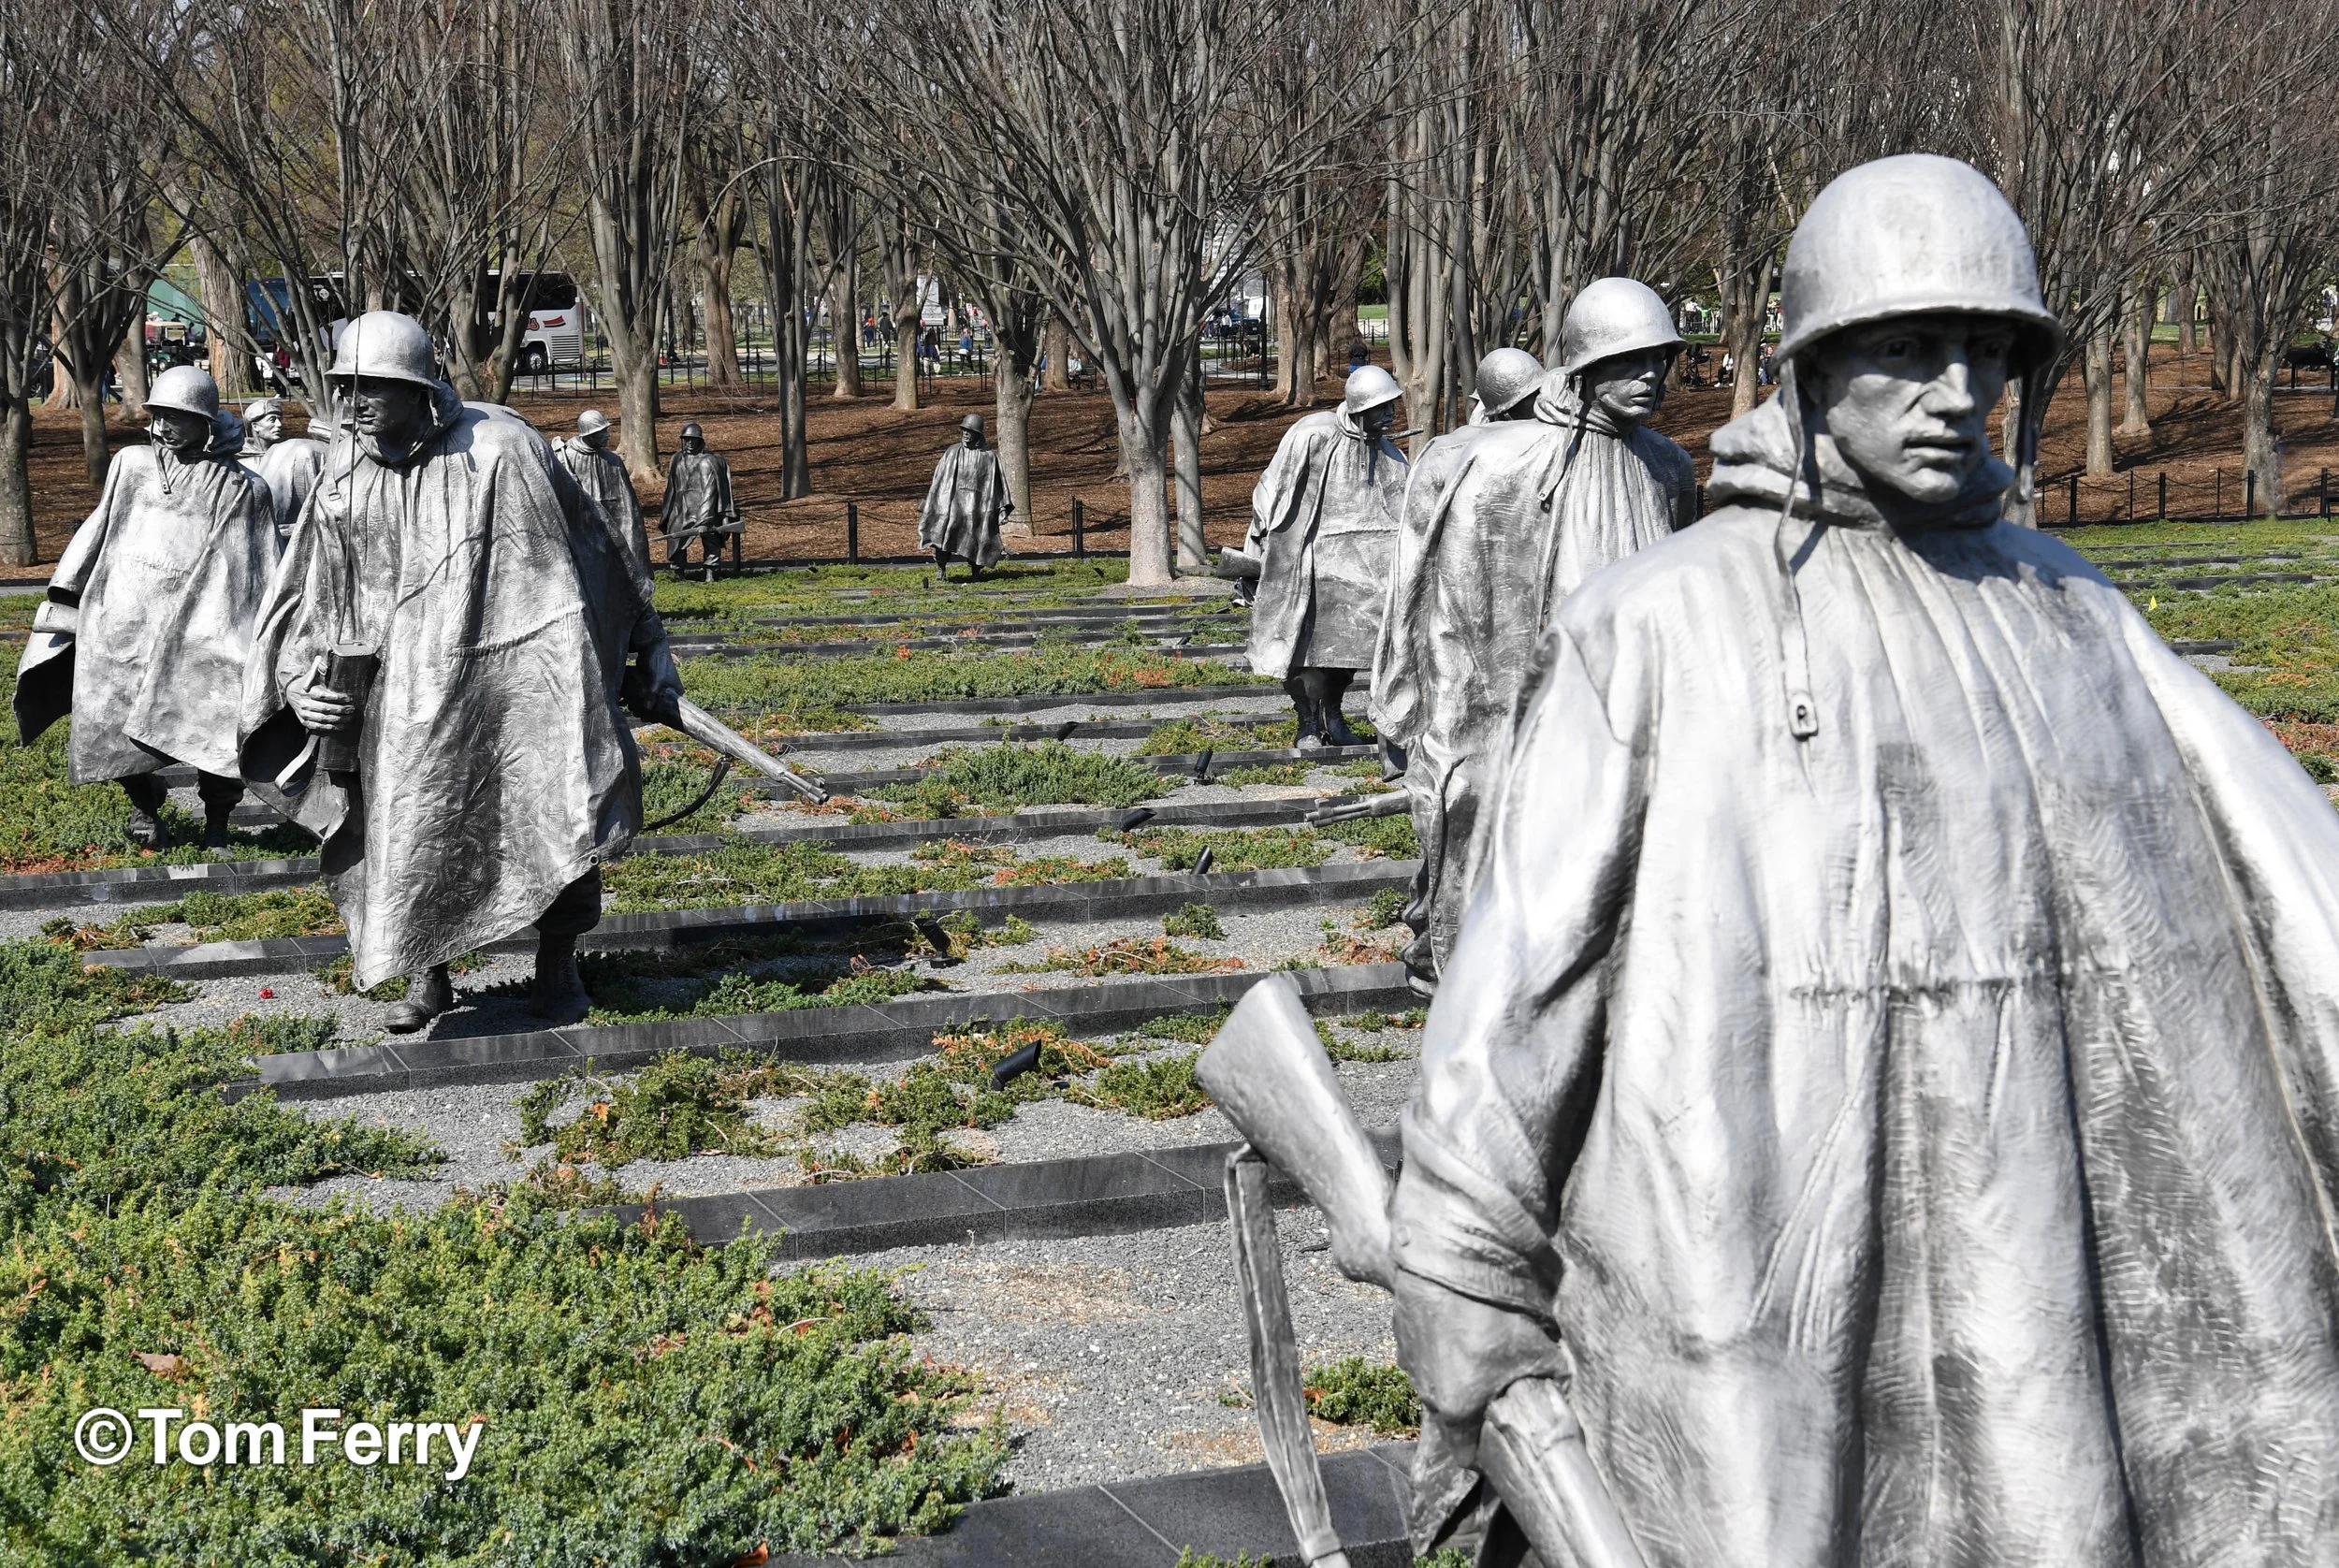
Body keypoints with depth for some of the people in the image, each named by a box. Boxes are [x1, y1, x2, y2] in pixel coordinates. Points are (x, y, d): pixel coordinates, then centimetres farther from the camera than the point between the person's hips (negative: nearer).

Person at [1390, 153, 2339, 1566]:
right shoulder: (1654, 629, -6)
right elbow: (1523, 967, -6)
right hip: (1736, 1277, -4)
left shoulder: (2073, 615, 7)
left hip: (2012, 1283, 4)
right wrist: (1465, 1304, -6)